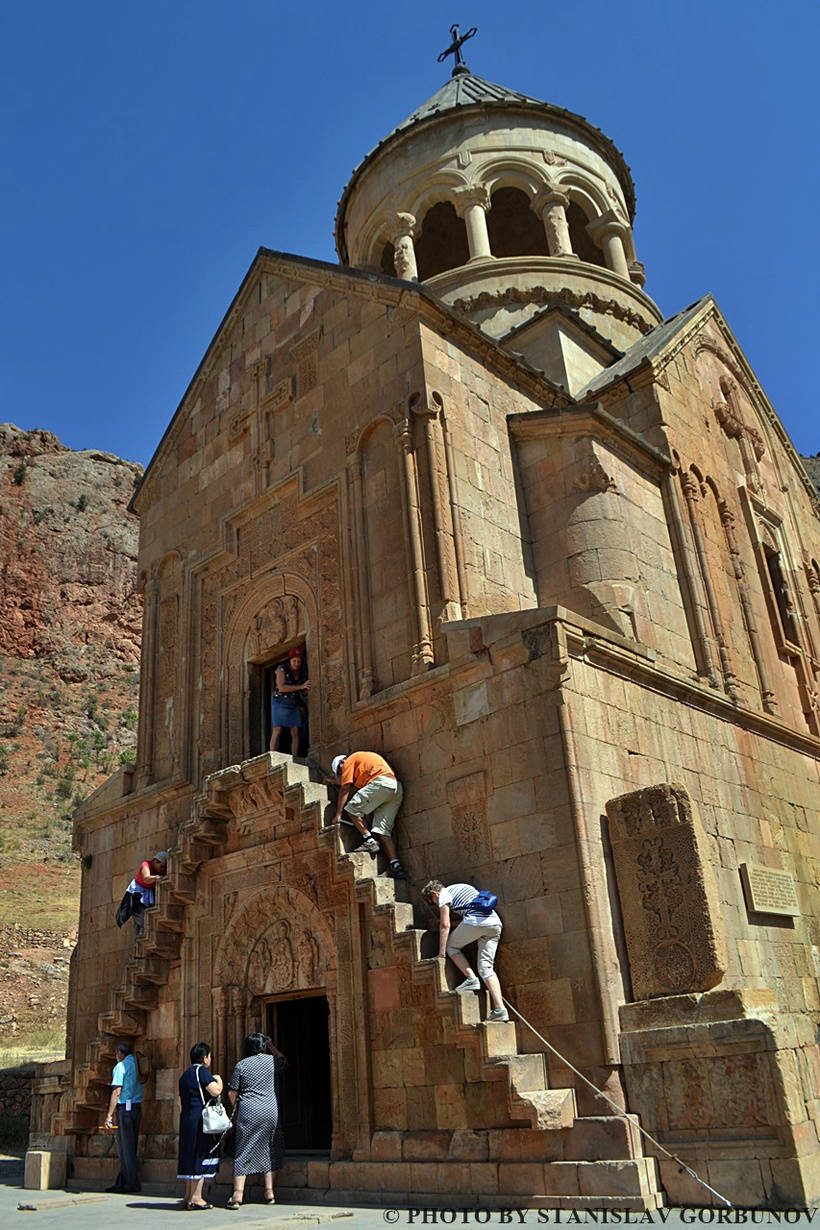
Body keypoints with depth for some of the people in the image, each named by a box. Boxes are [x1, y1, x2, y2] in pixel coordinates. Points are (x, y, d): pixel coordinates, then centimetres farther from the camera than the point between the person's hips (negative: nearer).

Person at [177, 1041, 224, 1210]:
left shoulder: (185, 1074, 18)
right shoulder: (202, 1071, -10)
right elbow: (215, 1091, -18)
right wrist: (219, 1080, 1)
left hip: (186, 1120, 9)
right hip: (201, 1120, -9)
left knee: (190, 1157, 13)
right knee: (201, 1157, -4)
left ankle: (189, 1196, 17)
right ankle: (196, 1198, -5)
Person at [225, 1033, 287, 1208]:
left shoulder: (241, 1065, 2)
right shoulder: (271, 1060, 4)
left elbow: (232, 1093, 3)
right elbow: (283, 1059, 28)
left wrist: (237, 1109, 17)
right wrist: (271, 1046, 34)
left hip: (248, 1111, -1)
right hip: (270, 1111, 1)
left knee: (243, 1153, 3)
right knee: (268, 1150, 15)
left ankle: (237, 1194, -7)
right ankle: (269, 1192, 15)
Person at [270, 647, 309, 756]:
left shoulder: (302, 673, 9)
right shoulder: (282, 669, -4)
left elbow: (304, 693, 15)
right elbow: (281, 687, -16)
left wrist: (307, 689, -9)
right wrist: (300, 687, -20)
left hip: (295, 705, 4)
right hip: (281, 702, -4)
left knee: (296, 732, -6)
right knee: (277, 731, -14)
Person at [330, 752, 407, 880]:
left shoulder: (350, 760, 12)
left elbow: (345, 790, 6)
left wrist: (338, 814, 7)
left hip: (381, 783, -9)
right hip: (397, 789, 9)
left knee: (352, 808, 0)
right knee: (383, 830, 6)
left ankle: (369, 840, -7)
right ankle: (395, 865, -3)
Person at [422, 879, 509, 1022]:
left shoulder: (444, 895, 10)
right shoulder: (462, 887, 33)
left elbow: (445, 925, 4)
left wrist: (441, 952, 6)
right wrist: (455, 923, 46)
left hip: (476, 921, -7)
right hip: (495, 922, 7)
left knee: (451, 945, 14)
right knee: (486, 967, 7)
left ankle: (471, 979, 0)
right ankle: (500, 1009, -4)